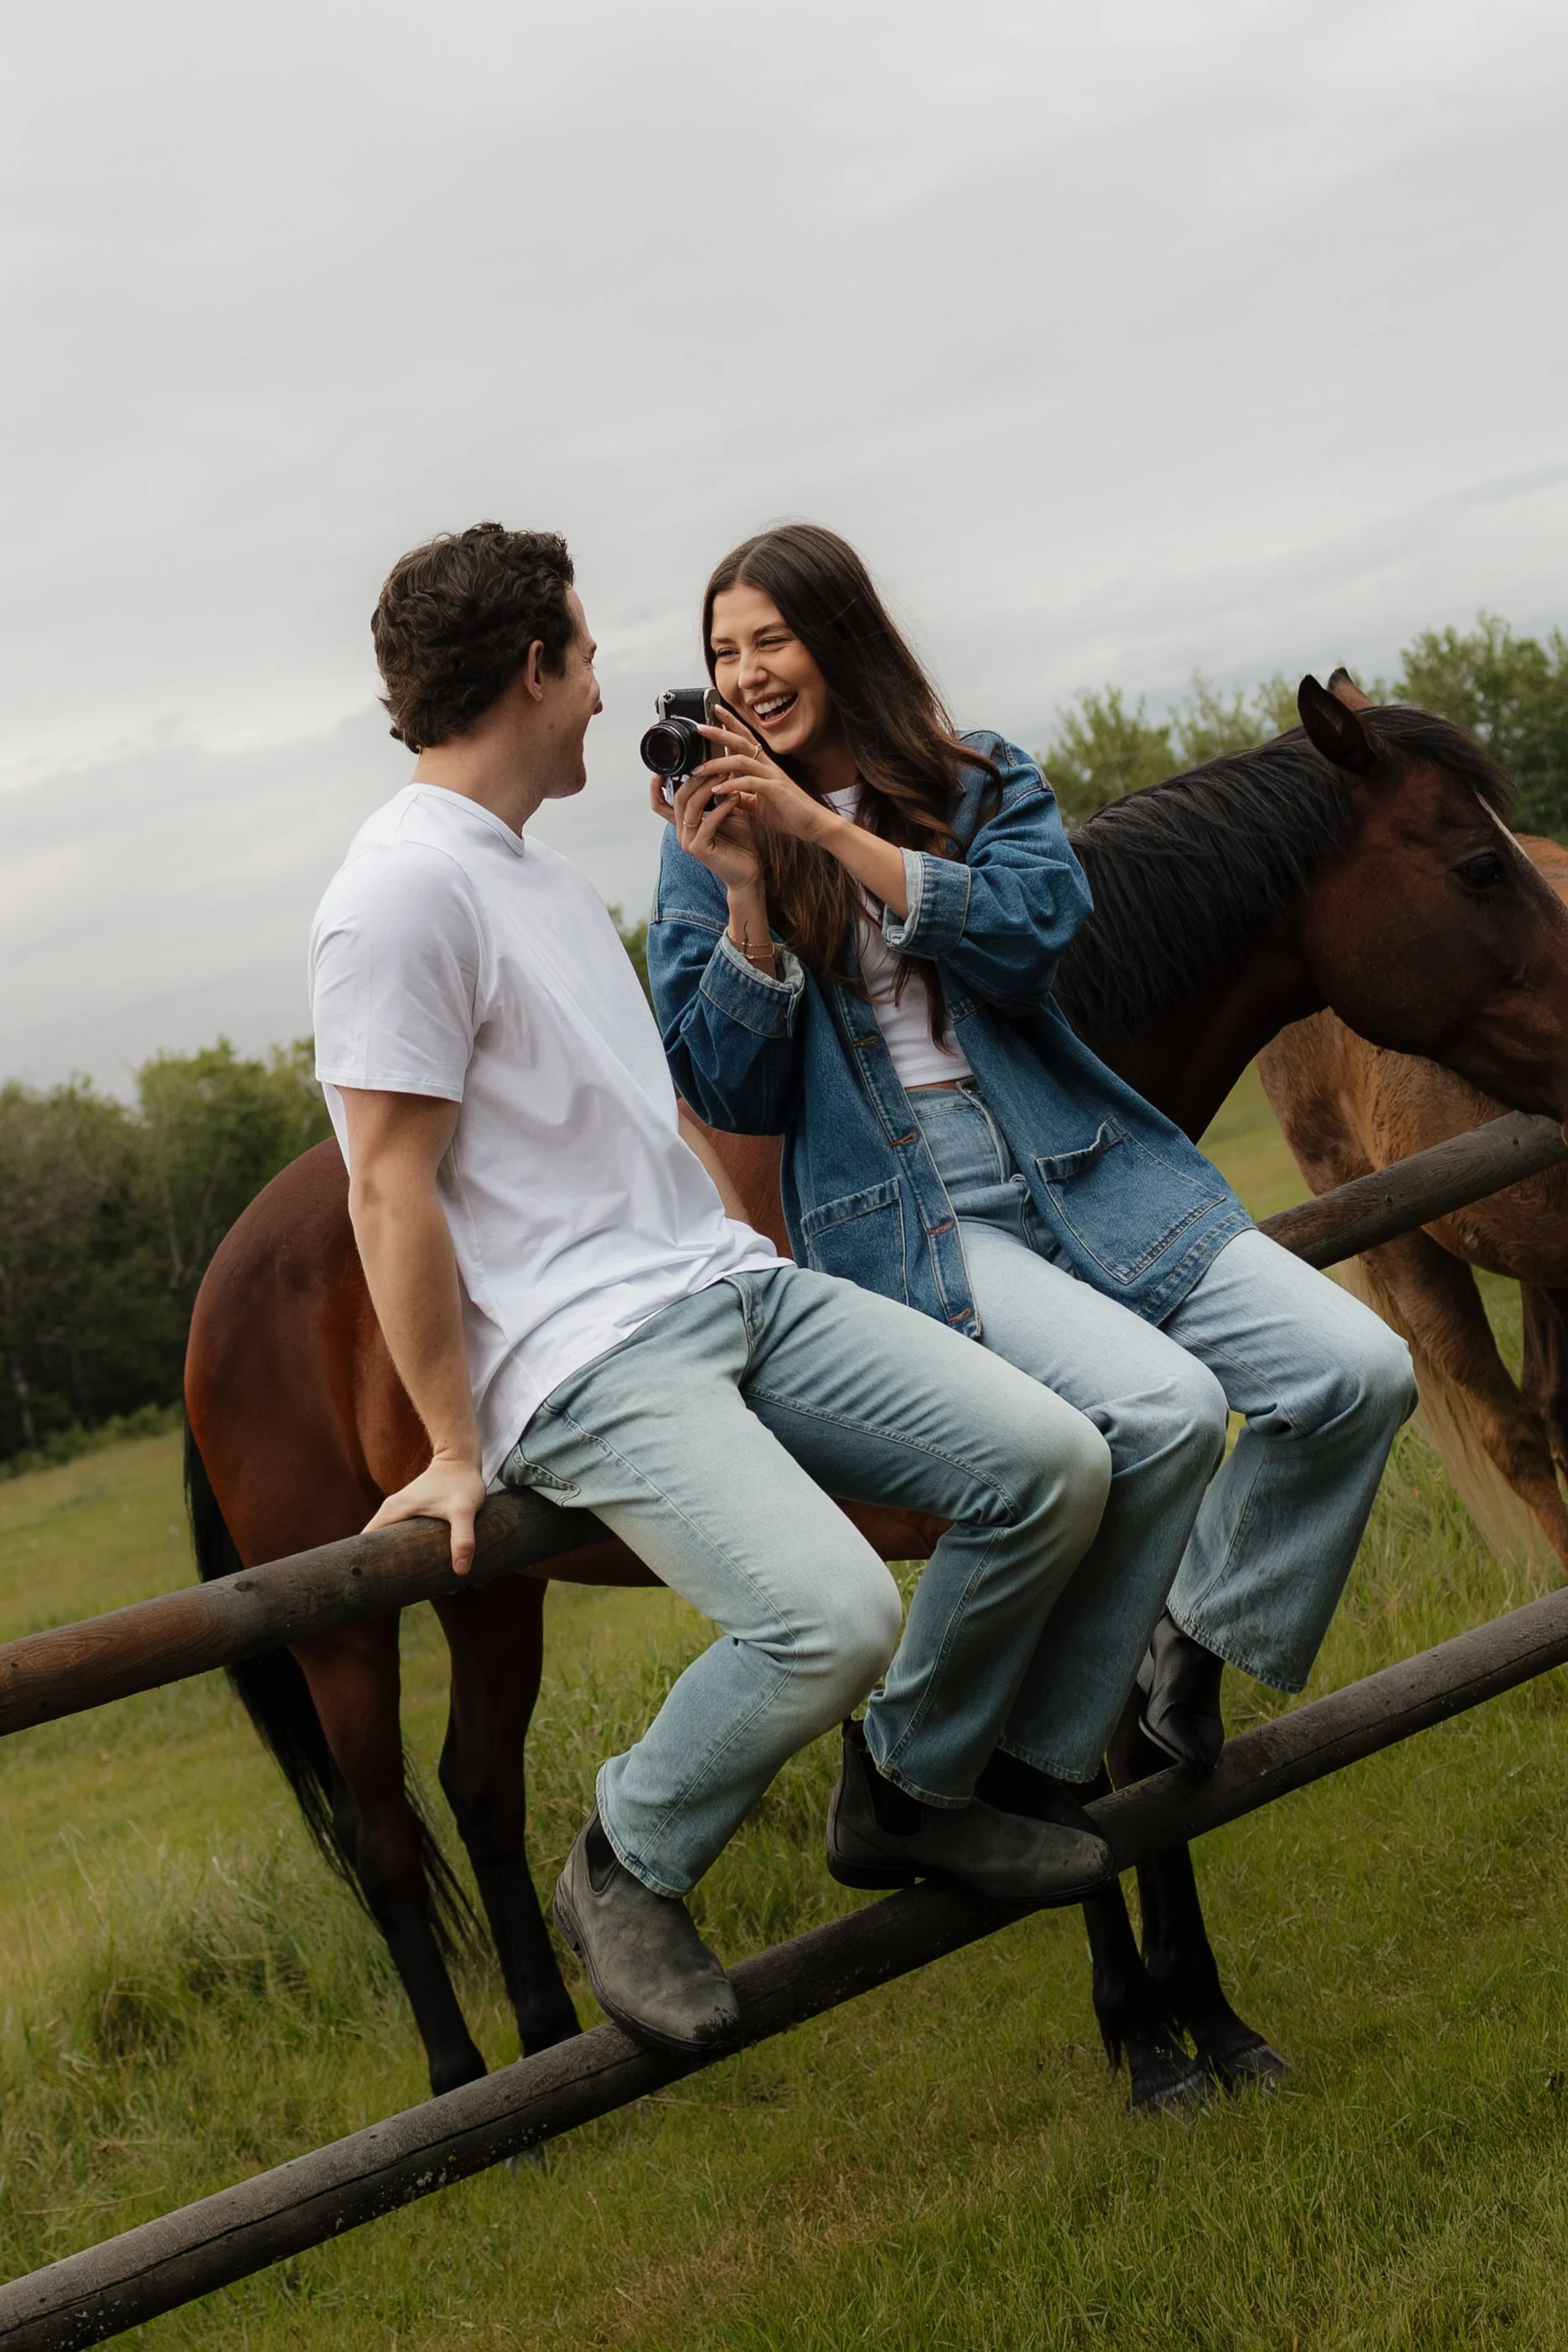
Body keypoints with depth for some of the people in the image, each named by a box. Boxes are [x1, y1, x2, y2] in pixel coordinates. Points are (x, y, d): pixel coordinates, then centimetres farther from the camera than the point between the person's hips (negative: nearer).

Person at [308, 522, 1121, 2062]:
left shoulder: (546, 873, 19)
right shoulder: (403, 891, -13)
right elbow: (390, 1194, -14)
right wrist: (456, 1450, -11)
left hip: (734, 1284, 9)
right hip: (585, 1356, -9)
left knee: (1054, 1467, -3)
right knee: (831, 1614, -29)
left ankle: (917, 1790, 18)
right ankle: (626, 1872, 0)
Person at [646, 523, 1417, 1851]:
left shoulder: (982, 780, 10)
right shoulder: (713, 836, 6)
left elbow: (1038, 931, -12)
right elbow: (729, 1095, -1)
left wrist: (829, 828, -17)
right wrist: (745, 893, -14)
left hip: (1084, 1171, 4)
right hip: (902, 1216, -4)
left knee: (1359, 1372, -11)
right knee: (1164, 1406, -29)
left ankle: (1194, 1630, 13)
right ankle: (1014, 1749, -14)